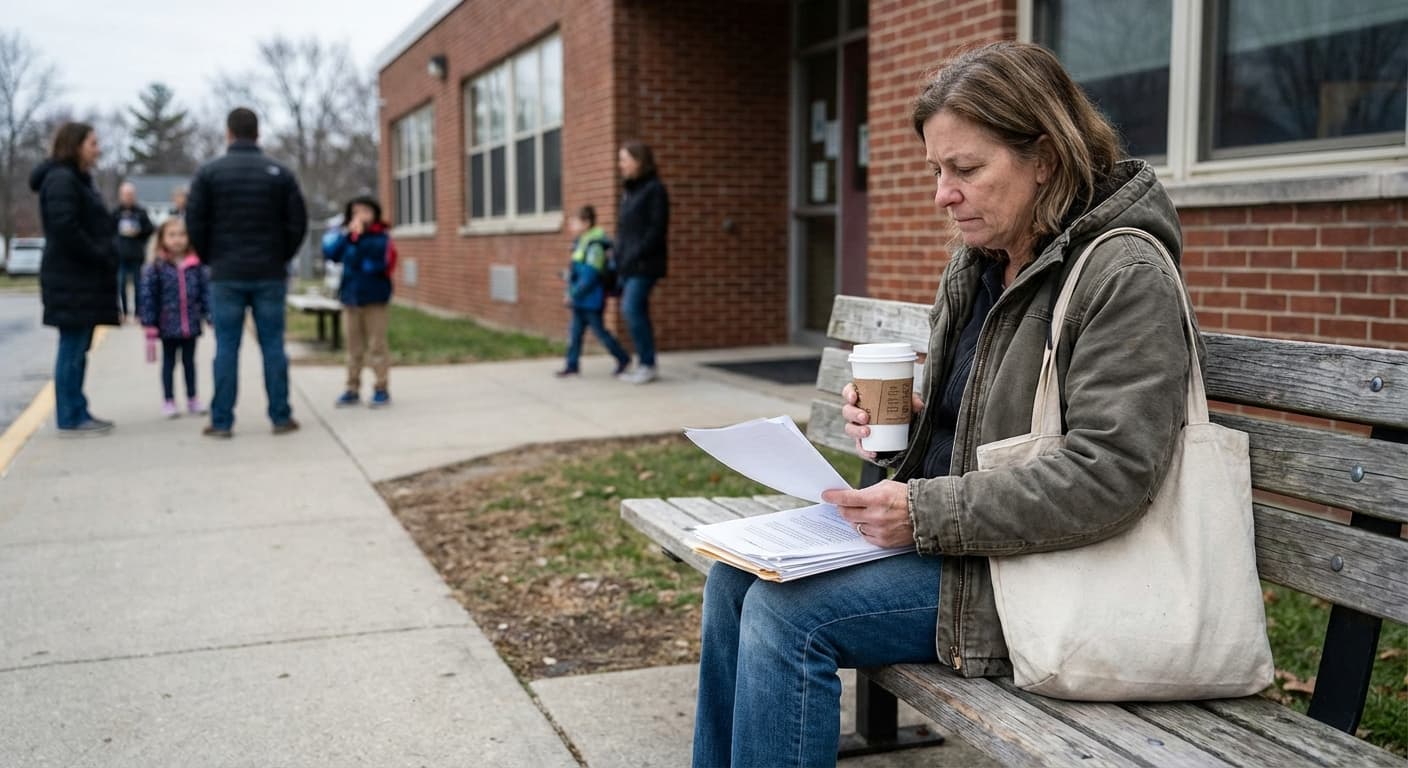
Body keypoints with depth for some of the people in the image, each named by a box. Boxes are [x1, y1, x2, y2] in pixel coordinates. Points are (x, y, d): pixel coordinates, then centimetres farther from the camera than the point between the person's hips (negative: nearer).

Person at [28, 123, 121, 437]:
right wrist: (100, 256, -16)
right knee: (72, 349, -6)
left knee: (77, 349, 12)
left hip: (83, 279, 10)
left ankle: (77, 413, 18)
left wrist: (106, 256, 9)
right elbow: (65, 228, -23)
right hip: (72, 280, -10)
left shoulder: (77, 179, 19)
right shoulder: (61, 180, -13)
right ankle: (70, 418, -1)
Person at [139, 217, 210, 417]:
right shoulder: (156, 267, -9)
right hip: (168, 325, -2)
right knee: (169, 362, 9)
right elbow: (148, 296, -8)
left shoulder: (195, 265, 0)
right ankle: (168, 401, 17)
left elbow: (205, 291, 5)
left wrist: (209, 315, -1)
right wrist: (150, 324, -11)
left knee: (189, 361, 14)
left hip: (191, 325, 2)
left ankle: (192, 399, 24)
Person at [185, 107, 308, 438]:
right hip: (270, 275, 1)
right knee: (273, 346, 5)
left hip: (226, 275, -1)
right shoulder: (279, 173, 1)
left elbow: (195, 223, -3)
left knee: (226, 348, 3)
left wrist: (211, 259, 11)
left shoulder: (208, 173, -1)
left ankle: (221, 421, 4)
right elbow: (298, 222, -1)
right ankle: (281, 417, 7)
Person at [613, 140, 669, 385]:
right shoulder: (629, 190, 16)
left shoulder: (654, 189, -8)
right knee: (636, 313, 7)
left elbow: (657, 229, -14)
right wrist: (618, 258, 11)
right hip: (628, 264, 8)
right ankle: (643, 364, 12)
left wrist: (636, 255, -18)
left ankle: (648, 365, -7)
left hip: (643, 264, -8)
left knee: (632, 309, -14)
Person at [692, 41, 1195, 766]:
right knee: (737, 570, -1)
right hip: (939, 536, 9)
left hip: (1034, 565, -9)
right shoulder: (974, 263, 10)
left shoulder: (1124, 276, -17)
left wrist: (927, 512, -25)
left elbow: (1109, 476, -25)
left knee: (787, 611, -21)